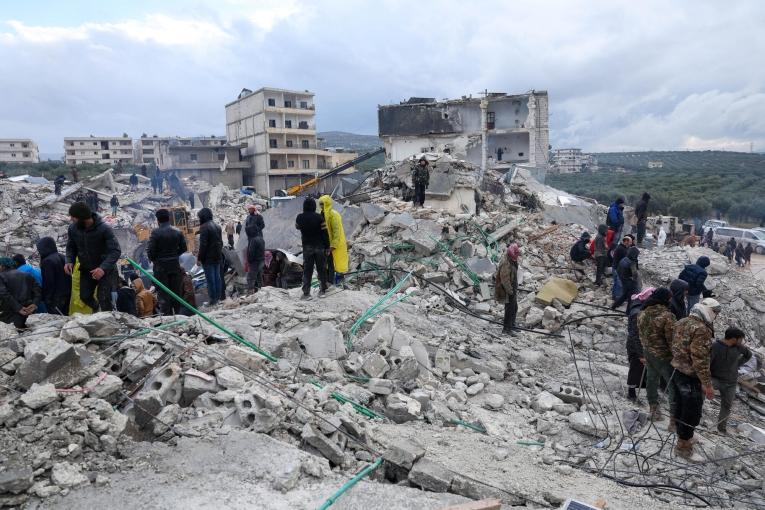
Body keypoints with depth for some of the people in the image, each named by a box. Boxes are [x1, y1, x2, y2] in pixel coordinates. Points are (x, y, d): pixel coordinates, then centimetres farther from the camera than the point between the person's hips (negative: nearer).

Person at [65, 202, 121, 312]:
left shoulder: (104, 229, -25)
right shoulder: (73, 228, -10)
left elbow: (115, 251, -26)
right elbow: (71, 247, 7)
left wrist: (103, 268, -40)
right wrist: (69, 261, -14)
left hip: (105, 270, -5)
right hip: (86, 269, 5)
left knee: (104, 299, -10)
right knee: (84, 296, 13)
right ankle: (96, 307, 46)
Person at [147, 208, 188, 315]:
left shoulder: (156, 232, -13)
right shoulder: (177, 232, 0)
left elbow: (150, 250, -14)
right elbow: (184, 248, 5)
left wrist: (154, 259, 4)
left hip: (161, 267, -4)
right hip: (175, 266, 4)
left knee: (164, 294, 2)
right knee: (176, 293, 13)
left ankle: (166, 315, 3)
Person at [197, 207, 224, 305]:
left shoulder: (204, 227, -15)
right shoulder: (217, 226, 12)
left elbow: (203, 245, -17)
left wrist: (200, 257, -12)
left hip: (208, 258, -8)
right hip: (218, 257, 8)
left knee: (210, 278, -3)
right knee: (217, 277, 13)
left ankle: (213, 299, -2)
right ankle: (219, 297, 18)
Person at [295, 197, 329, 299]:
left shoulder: (300, 217, -4)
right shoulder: (319, 217, -12)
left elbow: (297, 227, 16)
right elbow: (325, 233, -10)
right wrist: (327, 246, -3)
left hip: (307, 247, 1)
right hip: (319, 246, -1)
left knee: (307, 270, 4)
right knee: (321, 269, 9)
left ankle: (306, 293, 1)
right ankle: (322, 291, 14)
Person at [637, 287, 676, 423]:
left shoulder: (642, 314, -1)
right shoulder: (666, 316, -23)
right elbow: (671, 339, -20)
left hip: (648, 354, 7)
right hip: (663, 356, -7)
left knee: (651, 381, 22)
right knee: (674, 387, 3)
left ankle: (654, 410, 38)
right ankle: (674, 421, 4)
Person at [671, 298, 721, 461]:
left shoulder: (681, 322, 6)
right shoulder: (701, 329, -23)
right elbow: (700, 359, -25)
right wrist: (707, 383, -20)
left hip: (677, 372, 9)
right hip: (691, 378, -9)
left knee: (680, 408, 21)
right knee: (692, 413, 4)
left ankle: (683, 438, 37)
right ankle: (683, 447, 14)